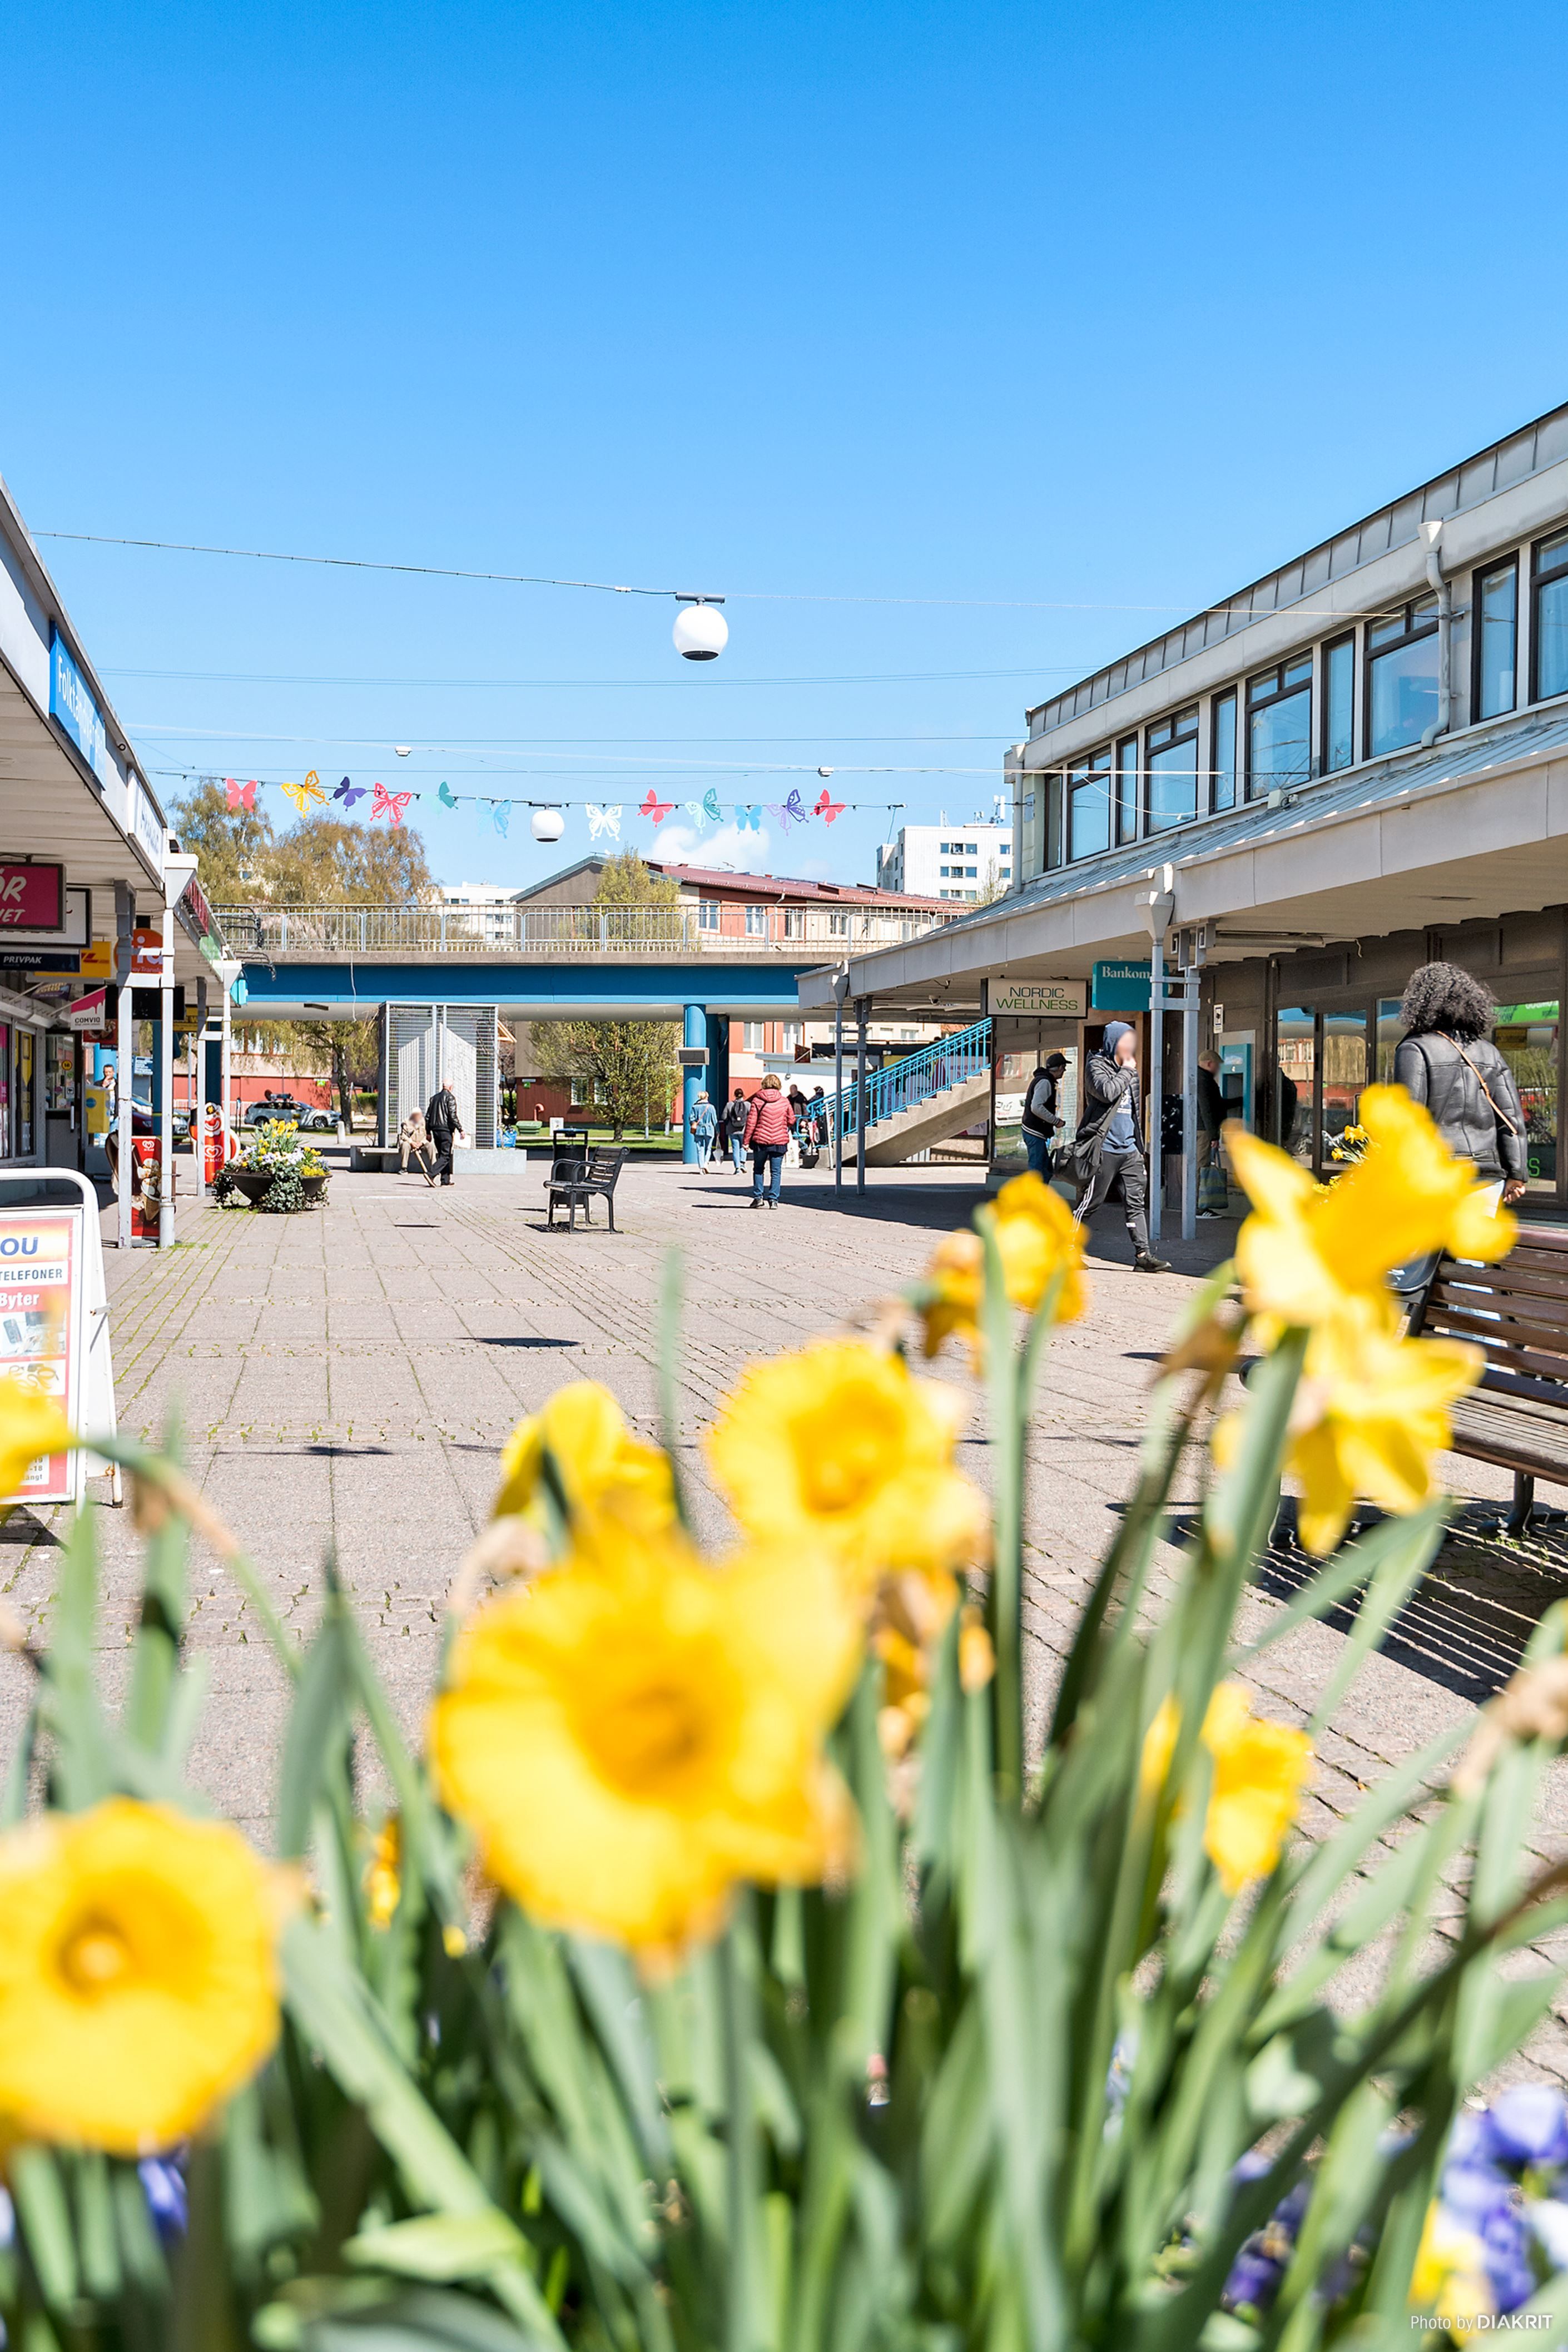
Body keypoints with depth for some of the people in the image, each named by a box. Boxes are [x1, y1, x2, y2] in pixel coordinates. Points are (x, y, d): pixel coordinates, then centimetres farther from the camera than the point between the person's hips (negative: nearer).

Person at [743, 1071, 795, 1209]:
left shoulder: (757, 1100, -4)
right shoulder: (784, 1101, 0)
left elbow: (751, 1122, -6)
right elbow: (791, 1121, 8)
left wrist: (746, 1140, -1)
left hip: (761, 1141, -1)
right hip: (779, 1141, 1)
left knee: (758, 1170, 15)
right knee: (776, 1172, 5)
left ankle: (758, 1197, 9)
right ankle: (773, 1199, 0)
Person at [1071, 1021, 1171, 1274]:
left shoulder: (1128, 1069, 20)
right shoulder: (1097, 1065, -4)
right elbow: (1106, 1091, -25)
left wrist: (1139, 1147, 24)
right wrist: (1126, 1071, -11)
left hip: (1129, 1150, 7)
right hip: (1104, 1148, -7)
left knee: (1136, 1201, 1)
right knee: (1090, 1203, -2)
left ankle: (1143, 1254, -1)